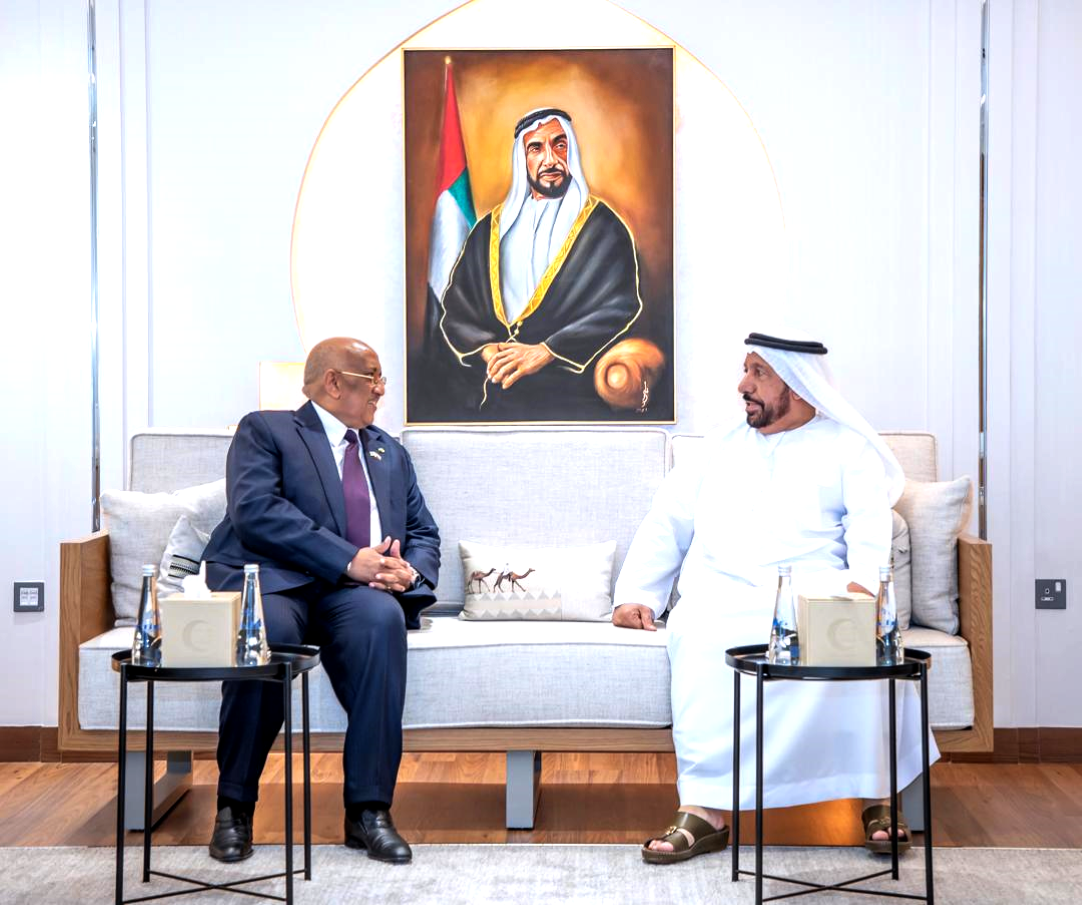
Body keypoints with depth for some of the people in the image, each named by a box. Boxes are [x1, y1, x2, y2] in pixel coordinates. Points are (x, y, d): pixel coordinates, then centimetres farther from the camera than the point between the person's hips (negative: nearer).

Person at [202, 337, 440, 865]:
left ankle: (369, 810, -29)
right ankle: (234, 807, -19)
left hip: (358, 592, 4)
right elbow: (255, 509, -9)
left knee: (384, 618, -33)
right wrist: (347, 560, -17)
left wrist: (410, 571, -5)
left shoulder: (391, 454, 28)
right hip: (273, 581, -3)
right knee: (267, 630, -38)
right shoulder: (264, 431, 9)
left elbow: (423, 534, 22)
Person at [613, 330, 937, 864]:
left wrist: (862, 584, -24)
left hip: (816, 594, -2)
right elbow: (666, 525, 20)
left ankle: (874, 800, -23)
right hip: (721, 596, 2)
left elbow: (871, 526, -4)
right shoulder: (719, 447, 24)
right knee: (700, 642, -32)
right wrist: (634, 594, 6)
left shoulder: (847, 448, 12)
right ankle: (703, 810, -34)